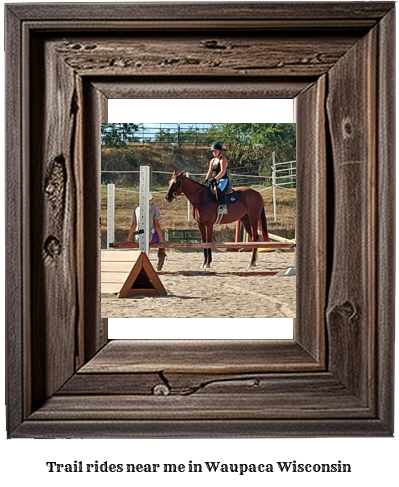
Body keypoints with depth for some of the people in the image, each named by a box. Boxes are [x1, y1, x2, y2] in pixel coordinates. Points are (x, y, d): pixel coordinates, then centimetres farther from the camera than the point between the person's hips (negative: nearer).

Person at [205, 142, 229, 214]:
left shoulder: (222, 159, -7)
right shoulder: (212, 161, 17)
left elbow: (223, 171, -18)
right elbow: (210, 172, 14)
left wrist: (215, 179, -26)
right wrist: (206, 180, -3)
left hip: (223, 180, -9)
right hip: (216, 180, 9)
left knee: (219, 189, -37)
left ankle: (223, 206, -42)